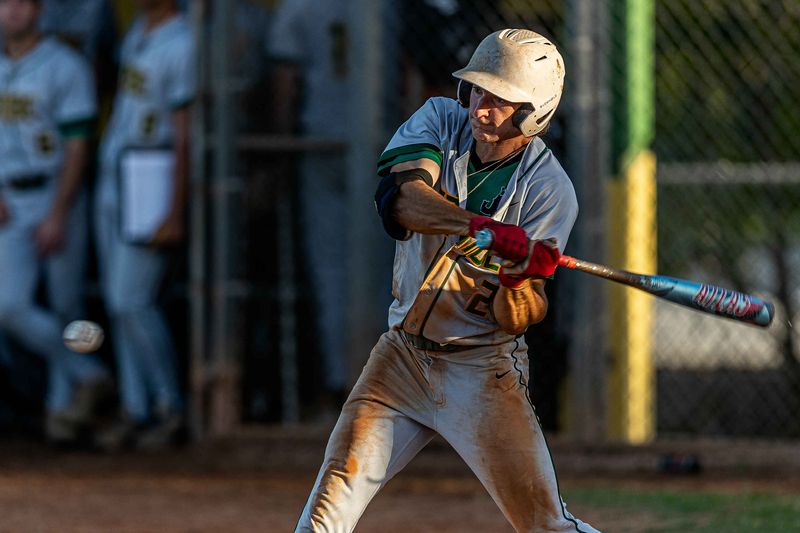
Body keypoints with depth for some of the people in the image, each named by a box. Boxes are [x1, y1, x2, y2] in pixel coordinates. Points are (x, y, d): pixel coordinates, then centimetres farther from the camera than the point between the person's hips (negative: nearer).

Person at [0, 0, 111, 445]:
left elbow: (77, 146, -12)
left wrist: (58, 216, -18)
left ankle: (62, 406, 18)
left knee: (65, 307, 3)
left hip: (58, 198, -4)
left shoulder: (66, 67, -8)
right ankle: (89, 376, 5)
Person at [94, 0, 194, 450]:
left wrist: (176, 215, -21)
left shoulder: (183, 45, -16)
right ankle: (135, 411, 12)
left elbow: (184, 134, -18)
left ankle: (172, 409, 2)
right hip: (112, 186, 9)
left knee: (133, 302, -10)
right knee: (120, 303, 8)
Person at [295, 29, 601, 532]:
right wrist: (486, 228, -39)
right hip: (403, 354, 3)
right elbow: (399, 199, -24)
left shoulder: (549, 189, -12)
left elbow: (513, 321, -14)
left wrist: (517, 283, -37)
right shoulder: (441, 121, -2)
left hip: (482, 371, -3)